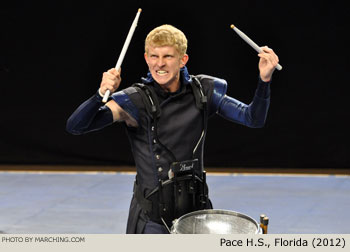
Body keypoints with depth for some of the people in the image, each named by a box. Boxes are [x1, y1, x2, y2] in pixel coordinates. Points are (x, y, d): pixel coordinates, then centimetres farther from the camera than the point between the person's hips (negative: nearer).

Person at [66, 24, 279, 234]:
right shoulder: (135, 101, -13)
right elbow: (75, 127, -20)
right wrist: (101, 94, -38)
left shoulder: (203, 92, 0)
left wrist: (264, 79, -14)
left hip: (196, 209, 4)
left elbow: (254, 119, 2)